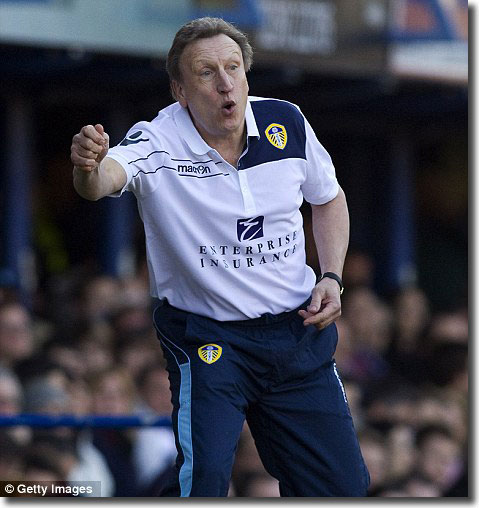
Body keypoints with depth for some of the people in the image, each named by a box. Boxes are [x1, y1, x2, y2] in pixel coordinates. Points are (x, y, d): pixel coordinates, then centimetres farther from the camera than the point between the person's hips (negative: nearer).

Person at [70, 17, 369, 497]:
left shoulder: (286, 123, -4)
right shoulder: (157, 143, -17)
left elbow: (328, 199, 15)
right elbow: (104, 179, -40)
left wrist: (331, 278, 2)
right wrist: (89, 166, -63)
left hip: (299, 331, 4)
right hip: (207, 339, -4)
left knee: (342, 486, 8)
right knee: (201, 481, -21)